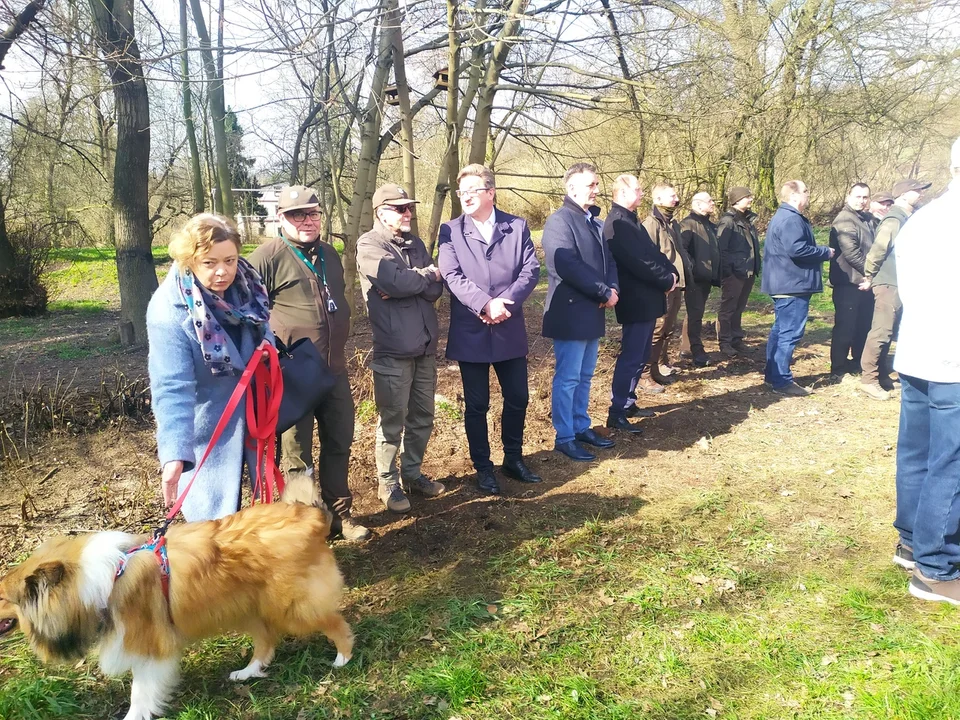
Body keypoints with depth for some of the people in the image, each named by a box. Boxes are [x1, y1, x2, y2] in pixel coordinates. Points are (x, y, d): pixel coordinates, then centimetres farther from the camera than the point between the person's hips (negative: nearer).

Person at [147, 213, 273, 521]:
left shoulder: (246, 284, -10)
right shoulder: (169, 310, -27)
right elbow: (172, 388, -33)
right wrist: (175, 453, -40)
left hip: (254, 413, 6)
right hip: (208, 427, -5)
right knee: (216, 515, 4)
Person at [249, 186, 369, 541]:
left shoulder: (329, 253, 11)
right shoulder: (268, 256, -12)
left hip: (334, 370, 7)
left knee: (339, 444, 15)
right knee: (296, 452, 7)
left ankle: (339, 512, 31)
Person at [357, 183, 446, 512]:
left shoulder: (415, 243, 13)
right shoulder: (369, 245, -7)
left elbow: (436, 289, 3)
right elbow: (395, 282, -23)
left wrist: (408, 282, -16)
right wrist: (426, 275, -5)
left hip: (425, 345, 7)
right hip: (393, 349, -6)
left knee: (422, 416, 15)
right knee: (393, 420, 4)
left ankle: (412, 473, 31)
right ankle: (388, 483, 18)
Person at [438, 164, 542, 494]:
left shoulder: (517, 226, 3)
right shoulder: (451, 231, -2)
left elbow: (531, 269, -5)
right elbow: (452, 276, -13)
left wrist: (506, 302, -19)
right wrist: (486, 304, -25)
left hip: (510, 331, 2)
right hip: (470, 333, -2)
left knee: (517, 398, 12)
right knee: (476, 405, 7)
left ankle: (513, 459, 32)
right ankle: (483, 468, 23)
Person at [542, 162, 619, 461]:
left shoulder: (595, 222, 15)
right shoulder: (559, 221, -13)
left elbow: (608, 260, 16)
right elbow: (568, 267, -23)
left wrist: (613, 288, -5)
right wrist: (604, 292, -16)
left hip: (593, 312, 8)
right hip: (570, 313, -8)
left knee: (584, 377, 16)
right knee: (567, 378, 0)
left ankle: (581, 427, 28)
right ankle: (564, 437, 10)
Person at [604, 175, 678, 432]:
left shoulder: (630, 220, 16)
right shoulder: (618, 223, -18)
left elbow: (652, 252, 14)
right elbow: (639, 262, -23)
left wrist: (671, 272, -2)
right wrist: (667, 280, -13)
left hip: (646, 298, 10)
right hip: (636, 301, -10)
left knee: (640, 355, 17)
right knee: (631, 357, -7)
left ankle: (627, 403, 28)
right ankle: (617, 414, -1)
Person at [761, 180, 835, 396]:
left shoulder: (784, 216, 19)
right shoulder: (790, 219, -18)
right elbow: (796, 249, -29)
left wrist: (820, 251, 12)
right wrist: (825, 252, -16)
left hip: (785, 283, 12)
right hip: (793, 284, -12)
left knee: (780, 330, 16)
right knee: (790, 333, -8)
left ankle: (773, 373, 24)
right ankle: (782, 381, -5)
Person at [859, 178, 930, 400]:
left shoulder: (908, 218, 14)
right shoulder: (894, 220, -16)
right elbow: (877, 251, -18)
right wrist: (869, 279, -8)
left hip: (899, 285, 9)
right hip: (888, 285, -9)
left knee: (887, 333, 13)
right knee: (881, 333, -8)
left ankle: (881, 375, 21)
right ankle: (868, 379, -3)